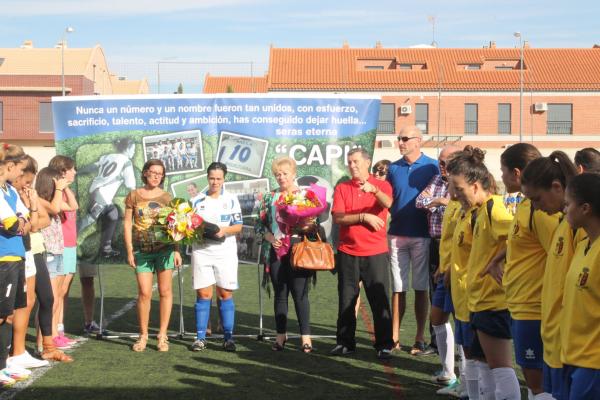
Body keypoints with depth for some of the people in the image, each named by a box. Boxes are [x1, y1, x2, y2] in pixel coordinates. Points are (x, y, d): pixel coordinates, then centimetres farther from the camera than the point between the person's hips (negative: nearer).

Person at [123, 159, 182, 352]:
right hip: (142, 250, 0)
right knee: (144, 293, 0)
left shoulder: (166, 197, 5)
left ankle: (162, 335, 11)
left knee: (165, 291, 2)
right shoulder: (134, 196, 5)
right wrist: (129, 251, 0)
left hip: (164, 249, 0)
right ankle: (143, 336, 13)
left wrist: (176, 250, -1)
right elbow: (127, 223, 5)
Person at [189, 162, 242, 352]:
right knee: (203, 294, 0)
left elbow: (238, 226, 2)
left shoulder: (231, 199, 6)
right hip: (201, 251, 1)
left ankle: (228, 337, 7)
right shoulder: (197, 200, 8)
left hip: (225, 252, 0)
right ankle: (200, 337, 5)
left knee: (225, 294, 2)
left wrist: (224, 230, -15)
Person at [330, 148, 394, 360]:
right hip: (347, 252, 2)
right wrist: (364, 217, -14)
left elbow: (388, 203, -21)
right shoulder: (342, 188, 8)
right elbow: (337, 217, -5)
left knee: (379, 299, -1)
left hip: (376, 252, -2)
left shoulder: (382, 185, 2)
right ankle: (345, 342, 18)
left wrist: (373, 190, -40)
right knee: (346, 300, 8)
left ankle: (384, 344, 7)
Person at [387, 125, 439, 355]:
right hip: (397, 234, 2)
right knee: (397, 288, 4)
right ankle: (394, 337, 10)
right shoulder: (393, 168, 10)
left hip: (422, 235, -2)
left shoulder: (432, 167, 1)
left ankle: (420, 339, 11)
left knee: (421, 288, 4)